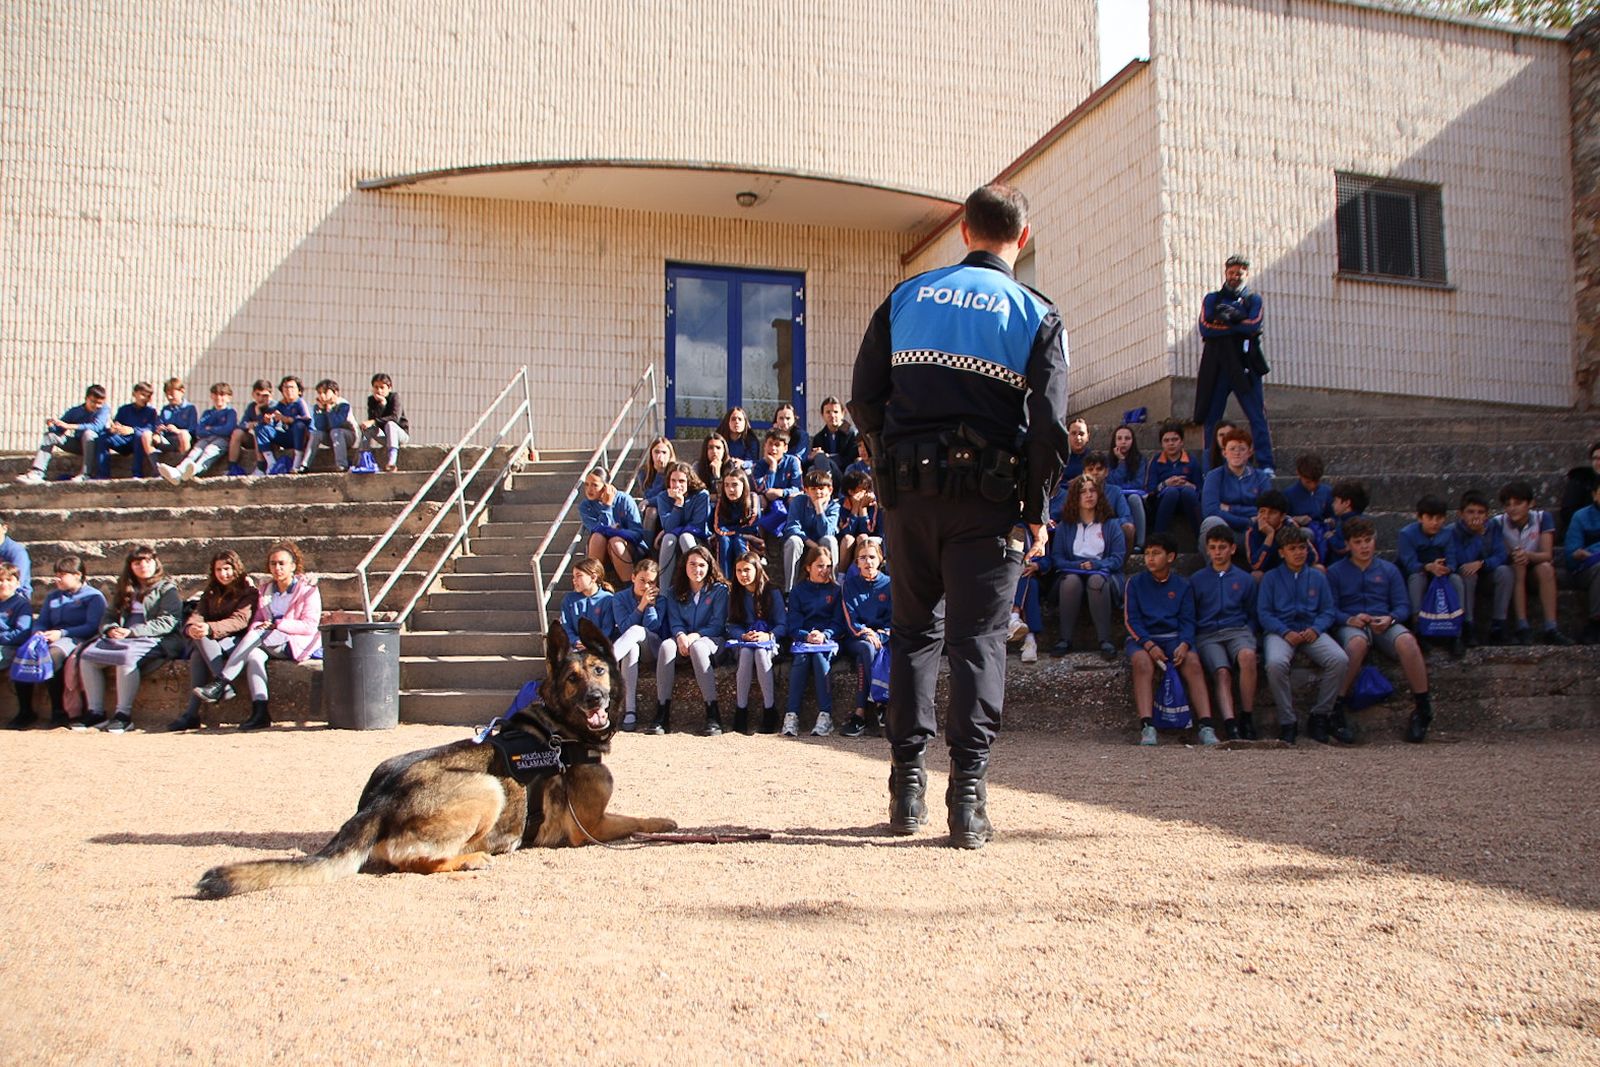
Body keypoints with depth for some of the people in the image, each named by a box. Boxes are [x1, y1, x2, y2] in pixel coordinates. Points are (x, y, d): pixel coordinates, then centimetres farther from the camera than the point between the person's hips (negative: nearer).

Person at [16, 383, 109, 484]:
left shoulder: (104, 410, -10)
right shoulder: (75, 411, 4)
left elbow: (96, 427, -28)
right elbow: (59, 429, 4)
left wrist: (69, 426, -31)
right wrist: (52, 425, -21)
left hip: (96, 445, -6)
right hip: (78, 444, 6)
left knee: (88, 433, -35)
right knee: (50, 435, -6)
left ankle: (85, 474, -35)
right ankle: (36, 473, -21)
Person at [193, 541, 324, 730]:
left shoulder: (307, 588, 0)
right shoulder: (265, 588, 17)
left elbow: (309, 626, -8)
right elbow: (257, 620, 16)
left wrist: (276, 624, -15)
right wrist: (257, 627, -9)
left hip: (297, 645, -5)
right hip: (269, 644, 5)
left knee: (257, 635, -29)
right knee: (254, 654, -30)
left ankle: (220, 683, -27)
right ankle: (260, 712, -39)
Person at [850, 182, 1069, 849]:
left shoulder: (905, 298, 9)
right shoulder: (1036, 317, 1)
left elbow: (864, 400, 6)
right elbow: (1048, 428, -6)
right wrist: (1037, 512, 3)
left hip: (907, 491, 2)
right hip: (988, 498, -2)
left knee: (914, 629, 13)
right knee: (979, 638, 2)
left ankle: (907, 785, 13)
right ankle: (968, 794, -3)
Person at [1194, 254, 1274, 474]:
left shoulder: (1253, 299, 13)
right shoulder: (1212, 299, 15)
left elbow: (1254, 325, -8)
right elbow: (1205, 328, -3)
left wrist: (1226, 319, -6)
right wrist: (1239, 325, -6)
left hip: (1245, 366, -1)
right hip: (1216, 366, 2)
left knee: (1257, 416, -8)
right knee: (1211, 418, 1)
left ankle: (1265, 465, -10)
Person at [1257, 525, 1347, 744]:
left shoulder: (1318, 577, 19)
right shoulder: (1271, 578, 12)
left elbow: (1328, 611, 13)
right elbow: (1263, 612, 3)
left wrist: (1315, 629, -9)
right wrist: (1286, 633, -13)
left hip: (1311, 630, 2)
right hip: (1280, 631, -2)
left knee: (1340, 660, -28)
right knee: (1276, 663, -36)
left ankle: (1320, 714, -10)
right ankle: (1287, 721, -21)